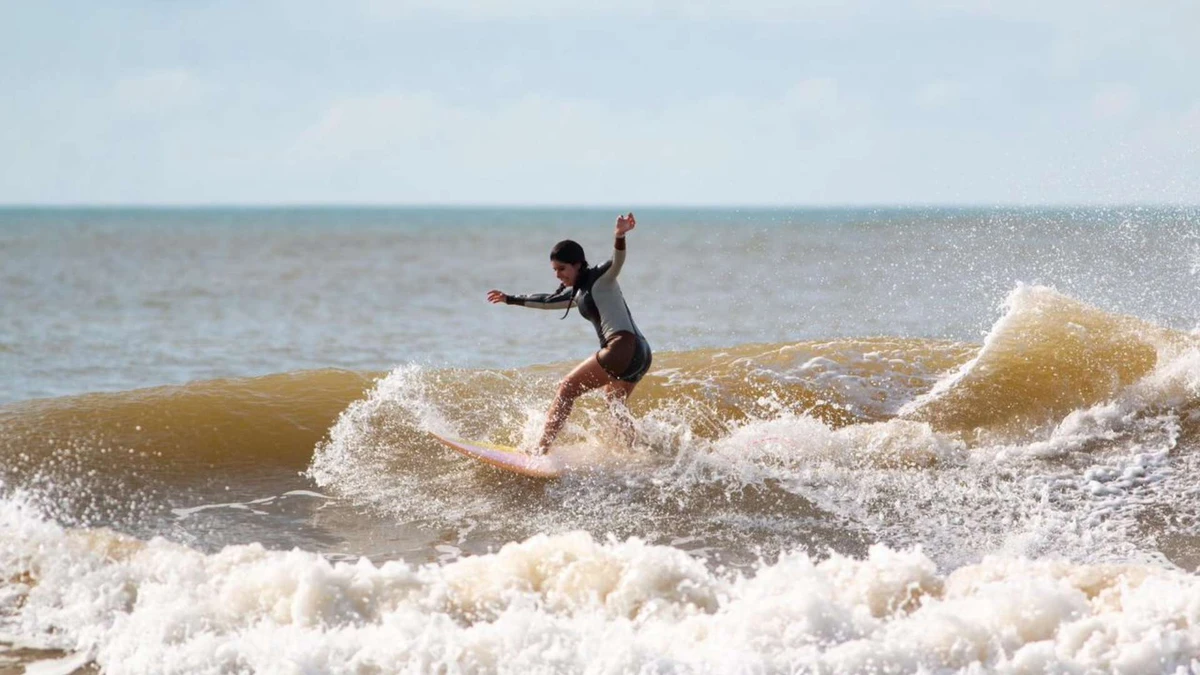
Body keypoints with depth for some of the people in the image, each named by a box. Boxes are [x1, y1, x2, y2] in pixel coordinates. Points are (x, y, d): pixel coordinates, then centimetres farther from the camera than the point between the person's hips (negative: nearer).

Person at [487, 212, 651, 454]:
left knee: (567, 388, -7)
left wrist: (620, 237, -44)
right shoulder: (578, 293, 23)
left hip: (624, 347, -10)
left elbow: (617, 262, -24)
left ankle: (541, 450, -11)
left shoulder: (600, 278, -2)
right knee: (615, 408, 27)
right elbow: (546, 301, 38)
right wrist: (510, 299, 46)